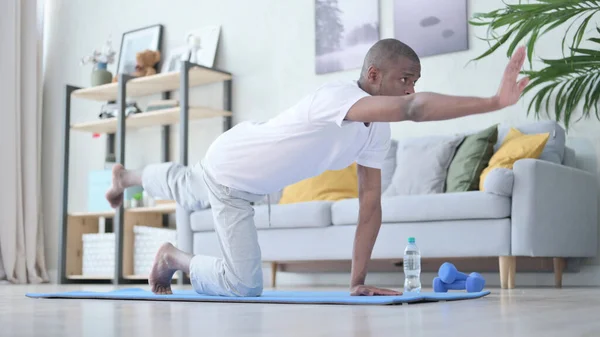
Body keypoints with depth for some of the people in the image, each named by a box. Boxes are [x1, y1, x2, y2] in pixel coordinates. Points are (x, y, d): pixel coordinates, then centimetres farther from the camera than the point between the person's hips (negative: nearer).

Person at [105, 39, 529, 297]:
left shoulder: (378, 130, -12)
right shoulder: (337, 96, -39)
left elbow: (371, 205, -12)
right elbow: (414, 109, -57)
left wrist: (358, 279, -16)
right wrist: (493, 102, -63)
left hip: (253, 178, 8)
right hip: (229, 166, -8)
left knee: (184, 188, 36)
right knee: (244, 285, -11)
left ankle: (127, 176, 67)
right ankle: (174, 258, 16)